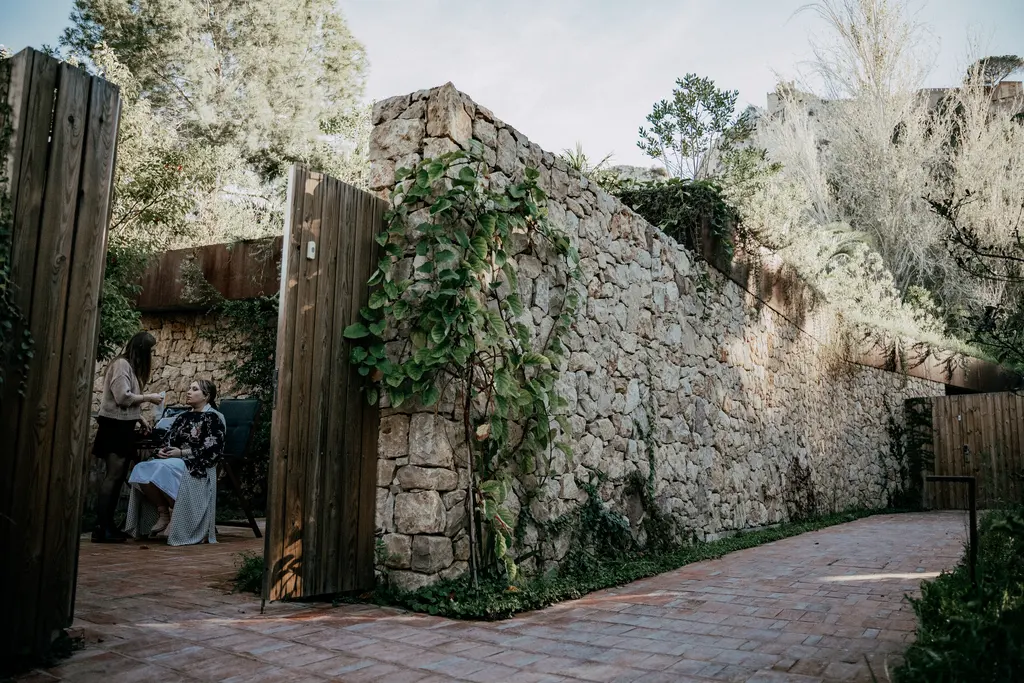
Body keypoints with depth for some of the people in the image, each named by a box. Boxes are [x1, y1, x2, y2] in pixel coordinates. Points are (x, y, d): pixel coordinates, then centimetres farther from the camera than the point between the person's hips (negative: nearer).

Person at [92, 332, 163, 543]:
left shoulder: (131, 366, 18)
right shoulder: (122, 364, -12)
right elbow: (122, 397, -21)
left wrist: (140, 419, 10)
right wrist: (149, 397, -10)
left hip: (123, 427, 10)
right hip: (115, 426, -10)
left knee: (118, 477, 9)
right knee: (113, 476, -11)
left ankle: (108, 525, 13)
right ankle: (101, 529, -9)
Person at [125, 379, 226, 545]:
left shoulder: (213, 418, -4)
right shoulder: (184, 417, 19)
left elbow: (215, 450, -13)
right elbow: (169, 440, 19)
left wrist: (182, 453, -16)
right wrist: (162, 451, -5)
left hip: (197, 467, -7)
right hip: (176, 462, 7)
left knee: (162, 471, -33)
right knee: (141, 470, -19)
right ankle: (163, 513, -8)